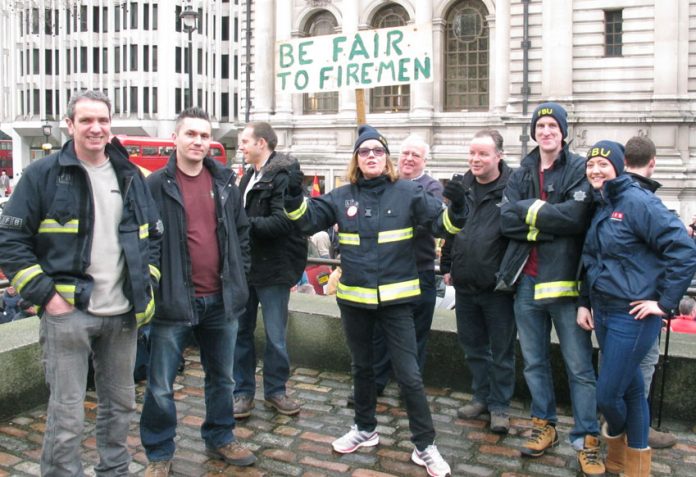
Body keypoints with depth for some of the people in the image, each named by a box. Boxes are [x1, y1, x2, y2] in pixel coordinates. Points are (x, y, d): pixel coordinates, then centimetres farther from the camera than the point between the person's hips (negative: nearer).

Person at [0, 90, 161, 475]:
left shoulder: (130, 176, 9)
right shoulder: (43, 174, -4)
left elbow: (154, 234, 17)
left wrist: (147, 284, 7)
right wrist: (45, 294, -11)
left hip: (123, 314, 5)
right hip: (68, 313, -4)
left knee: (120, 404, 17)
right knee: (66, 415, 1)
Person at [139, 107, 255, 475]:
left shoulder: (224, 183, 7)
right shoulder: (155, 185, -7)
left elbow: (242, 231, 14)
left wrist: (238, 275, 8)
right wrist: (153, 286, -9)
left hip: (221, 300, 4)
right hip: (174, 301, -4)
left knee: (222, 377, 18)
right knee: (160, 386, 5)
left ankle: (220, 438, 37)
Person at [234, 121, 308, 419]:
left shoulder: (283, 177, -13)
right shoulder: (249, 176, 15)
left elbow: (283, 222, -24)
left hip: (273, 268, -7)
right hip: (245, 265, 7)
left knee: (275, 336, 6)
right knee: (241, 331, 11)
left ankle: (275, 390, 23)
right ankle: (243, 391, 23)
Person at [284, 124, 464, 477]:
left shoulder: (408, 192, -5)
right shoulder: (342, 196, 3)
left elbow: (441, 221, -12)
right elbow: (308, 220, 1)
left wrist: (456, 210, -33)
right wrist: (294, 199, -19)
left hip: (396, 299, -3)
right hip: (354, 298, 3)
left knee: (409, 374, 0)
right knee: (362, 367, 20)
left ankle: (425, 446, 16)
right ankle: (364, 429, 39)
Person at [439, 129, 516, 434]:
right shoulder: (462, 186, 8)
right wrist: (447, 266, 15)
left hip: (498, 287, -6)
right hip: (464, 284, 6)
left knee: (501, 351, 8)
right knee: (473, 346, 18)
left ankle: (499, 406, 22)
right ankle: (482, 397, 34)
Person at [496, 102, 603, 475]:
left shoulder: (579, 169, -3)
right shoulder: (521, 174, 10)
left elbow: (577, 217, -18)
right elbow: (506, 221, -4)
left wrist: (531, 210, -10)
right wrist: (550, 218, -14)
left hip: (565, 281, -4)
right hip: (527, 281, 4)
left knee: (579, 367, 3)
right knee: (534, 362, 14)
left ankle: (587, 439, 14)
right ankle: (544, 425, 30)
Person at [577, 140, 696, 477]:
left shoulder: (637, 201, -15)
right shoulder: (597, 206, 10)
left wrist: (666, 302, -15)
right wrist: (584, 303, 11)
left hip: (633, 316, -7)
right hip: (604, 312, 7)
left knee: (607, 393, -1)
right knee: (630, 387, 17)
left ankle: (616, 432, 32)